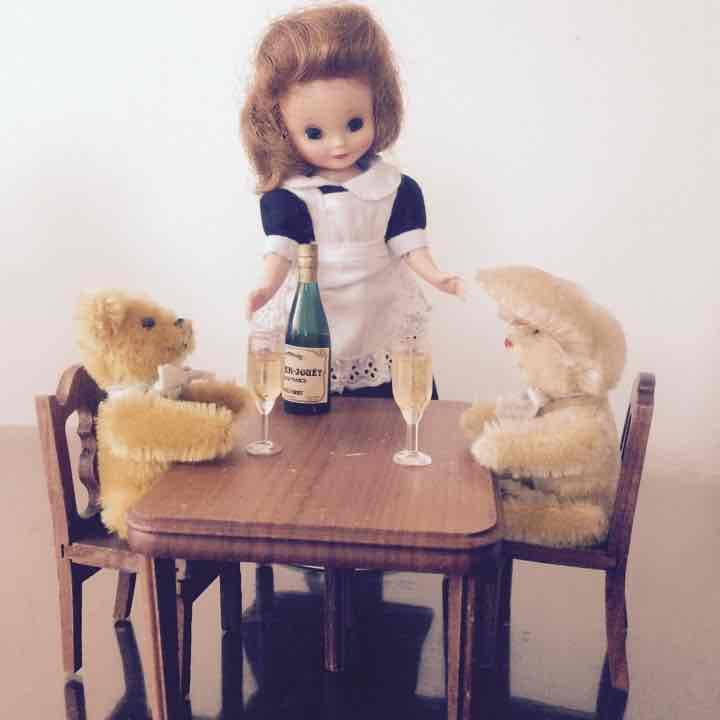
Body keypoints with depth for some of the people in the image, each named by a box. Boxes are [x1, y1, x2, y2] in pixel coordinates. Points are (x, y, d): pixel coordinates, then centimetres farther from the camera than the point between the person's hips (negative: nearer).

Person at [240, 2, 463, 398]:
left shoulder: (394, 186, -2)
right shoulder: (288, 196, -8)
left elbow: (406, 243, 0)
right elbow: (281, 248, -17)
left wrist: (434, 275, -17)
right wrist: (267, 286, -36)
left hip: (381, 317, 2)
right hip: (312, 324, -1)